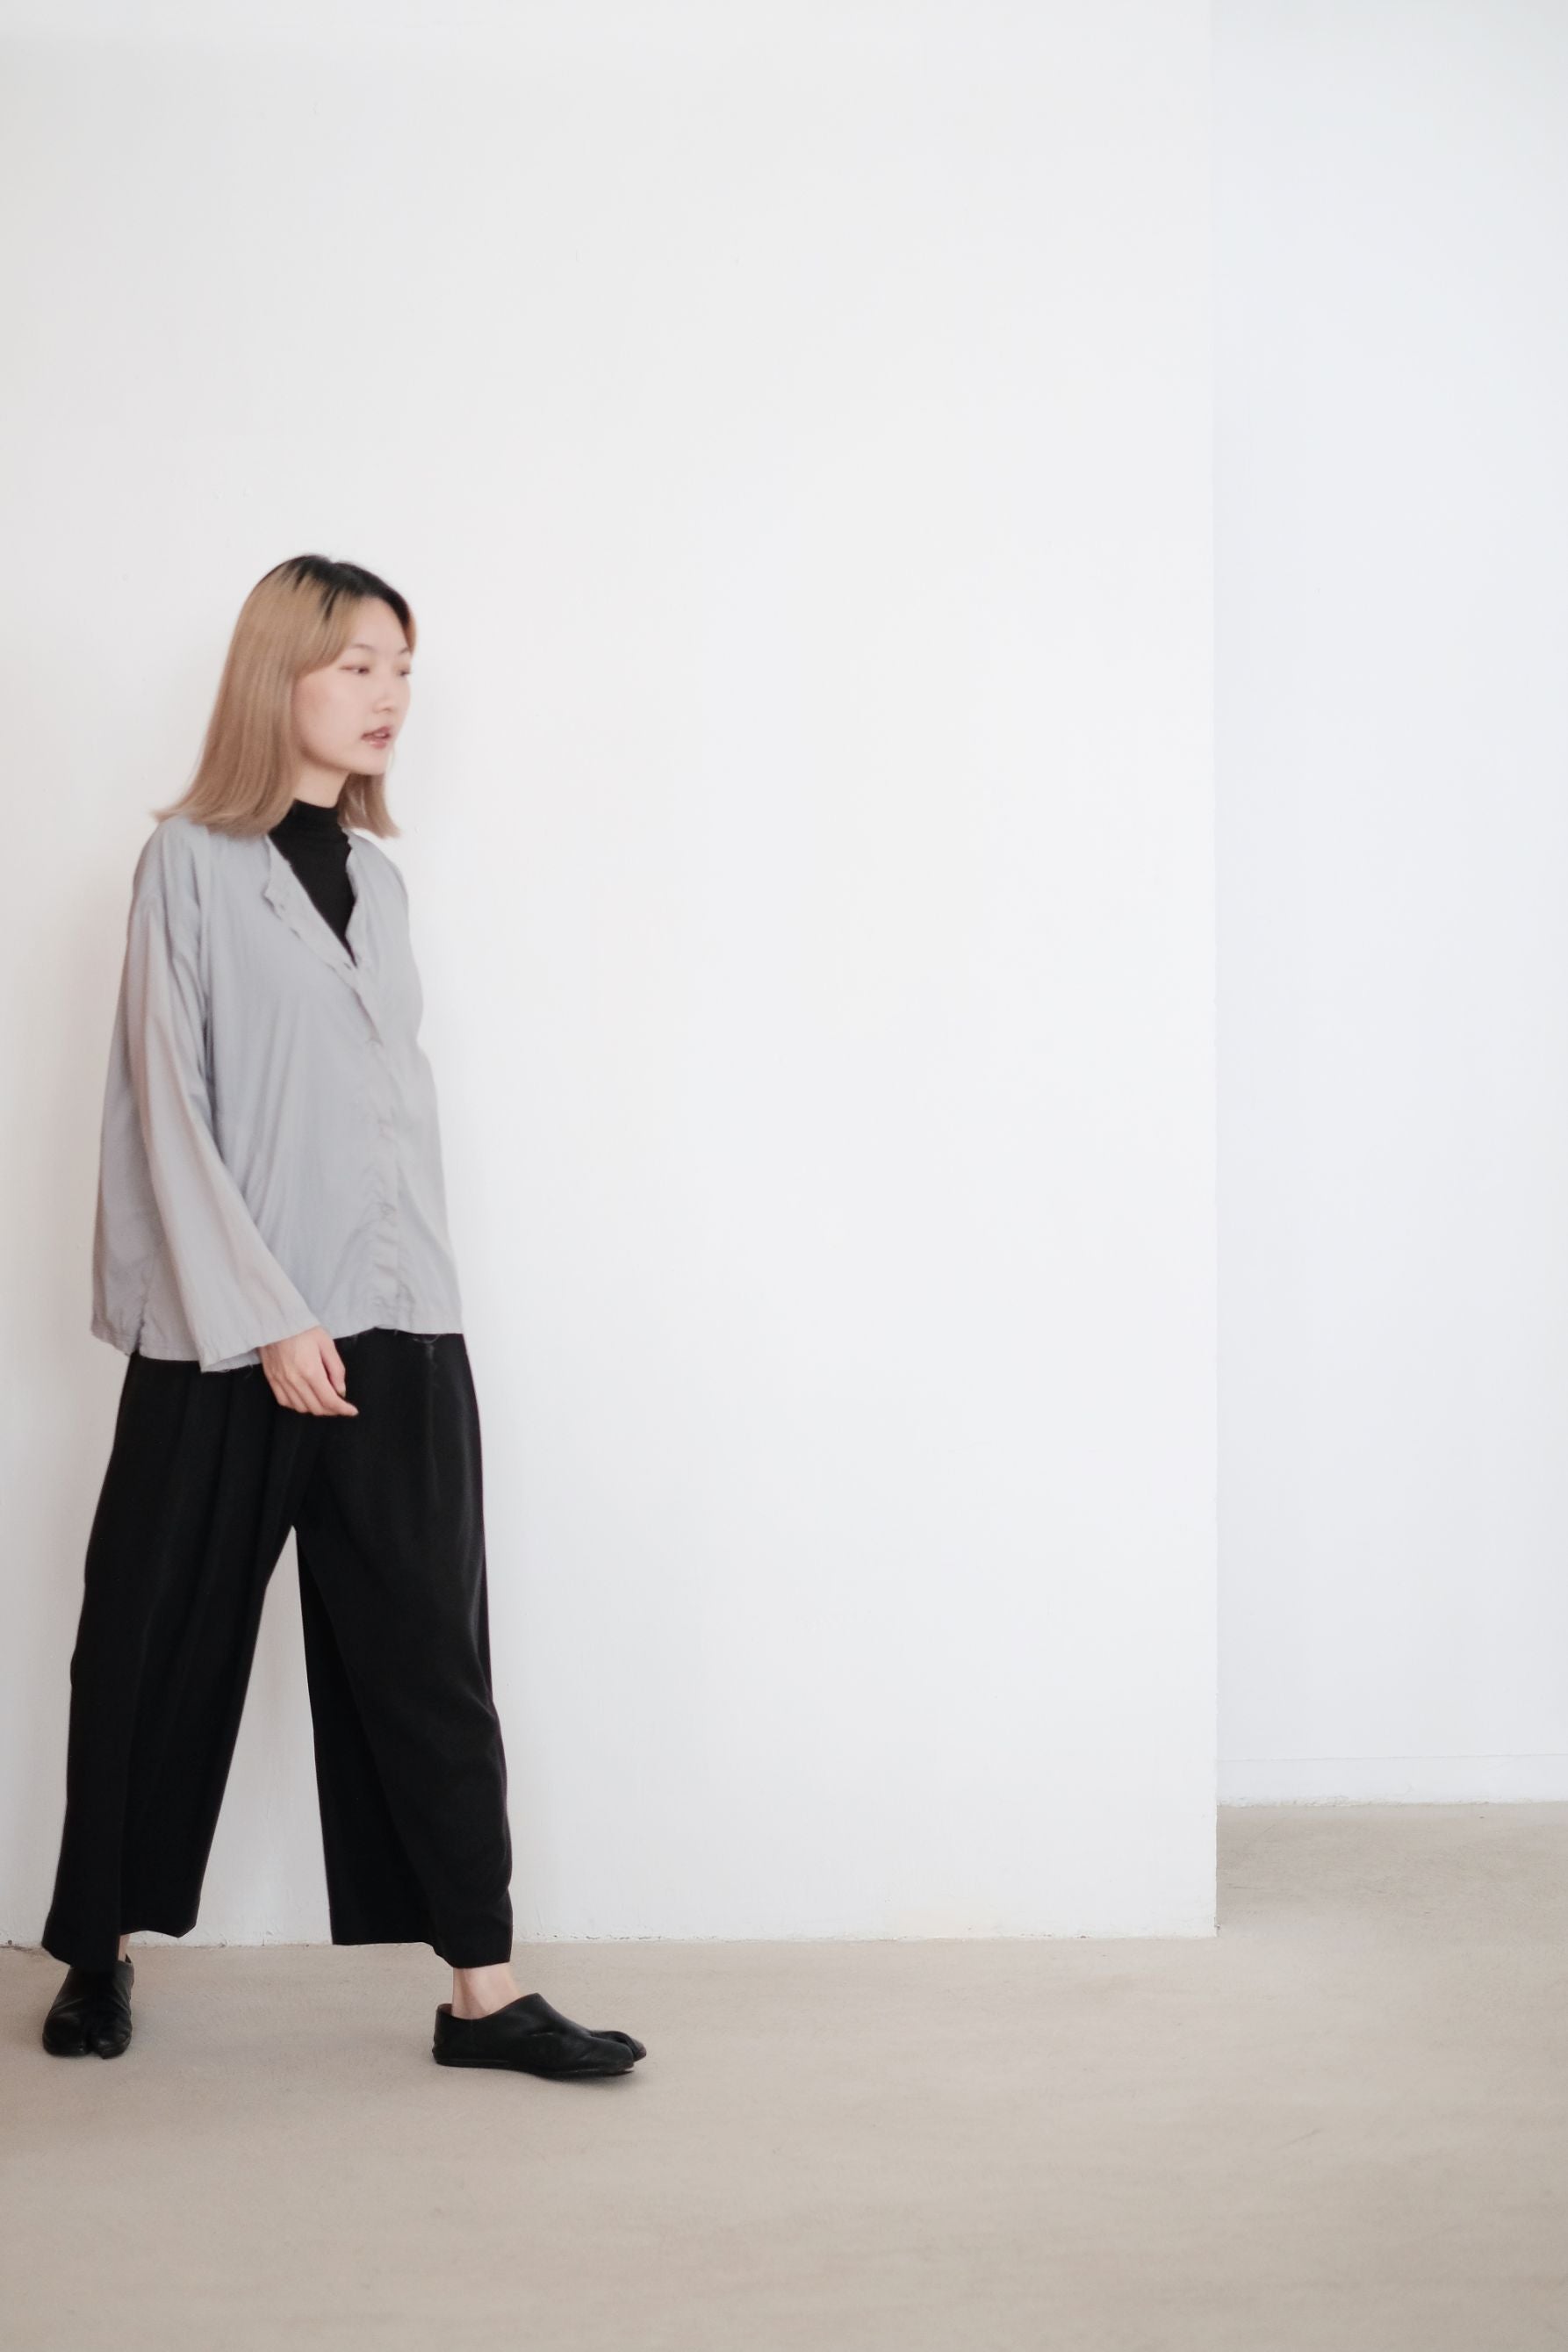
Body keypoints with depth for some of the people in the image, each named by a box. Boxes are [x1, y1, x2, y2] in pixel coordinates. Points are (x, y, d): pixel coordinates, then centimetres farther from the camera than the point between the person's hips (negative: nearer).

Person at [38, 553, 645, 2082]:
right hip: (224, 1336, -5)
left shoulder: (374, 870, 14)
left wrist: (413, 1293, 6)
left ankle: (481, 1989, 6)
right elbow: (168, 1110, -8)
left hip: (396, 1323, 5)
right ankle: (102, 1950, 26)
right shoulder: (192, 861, -3)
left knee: (426, 1651, 3)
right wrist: (268, 1319, -14)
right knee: (164, 1649, 7)